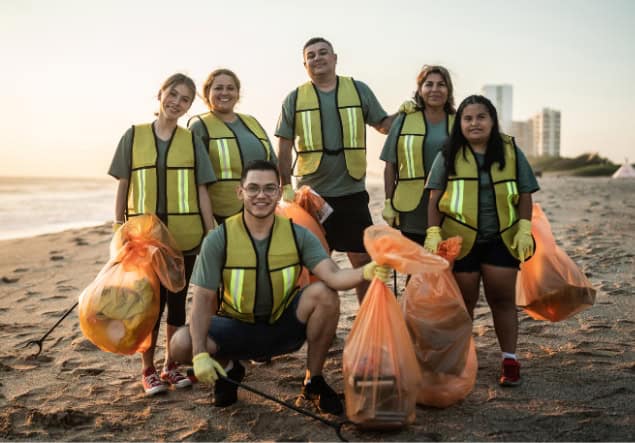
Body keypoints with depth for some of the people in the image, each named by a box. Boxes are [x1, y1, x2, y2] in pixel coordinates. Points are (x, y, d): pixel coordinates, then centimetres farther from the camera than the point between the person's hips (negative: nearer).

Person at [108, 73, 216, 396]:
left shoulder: (191, 141, 5)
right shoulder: (134, 136, 4)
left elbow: (201, 191, 4)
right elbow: (123, 186, 6)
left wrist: (212, 234, -1)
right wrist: (118, 228, 1)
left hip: (185, 235, 1)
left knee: (177, 300, 9)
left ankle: (171, 365, 23)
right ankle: (148, 370, 15)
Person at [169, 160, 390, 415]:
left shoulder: (298, 235, -11)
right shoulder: (219, 239, -14)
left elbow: (332, 276, -25)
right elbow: (203, 299, -16)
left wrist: (365, 272, -47)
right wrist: (200, 354, -28)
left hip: (284, 326, 1)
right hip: (238, 328, -1)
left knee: (324, 293, -27)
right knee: (182, 343, -27)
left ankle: (313, 382, -6)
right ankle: (228, 369, 10)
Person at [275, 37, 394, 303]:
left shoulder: (359, 90, 6)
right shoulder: (294, 99, 6)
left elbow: (383, 125, 12)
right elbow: (284, 147, 5)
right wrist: (286, 187, -3)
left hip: (352, 193, 0)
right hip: (311, 195, 0)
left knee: (364, 261, 4)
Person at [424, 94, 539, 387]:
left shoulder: (510, 151, 5)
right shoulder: (449, 155, 3)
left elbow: (524, 195, 6)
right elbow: (435, 198, 2)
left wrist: (524, 230, -4)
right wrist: (433, 234, -6)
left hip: (501, 240, 1)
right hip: (459, 240, 0)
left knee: (503, 300, 3)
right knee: (463, 302, 7)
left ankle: (510, 361, 14)